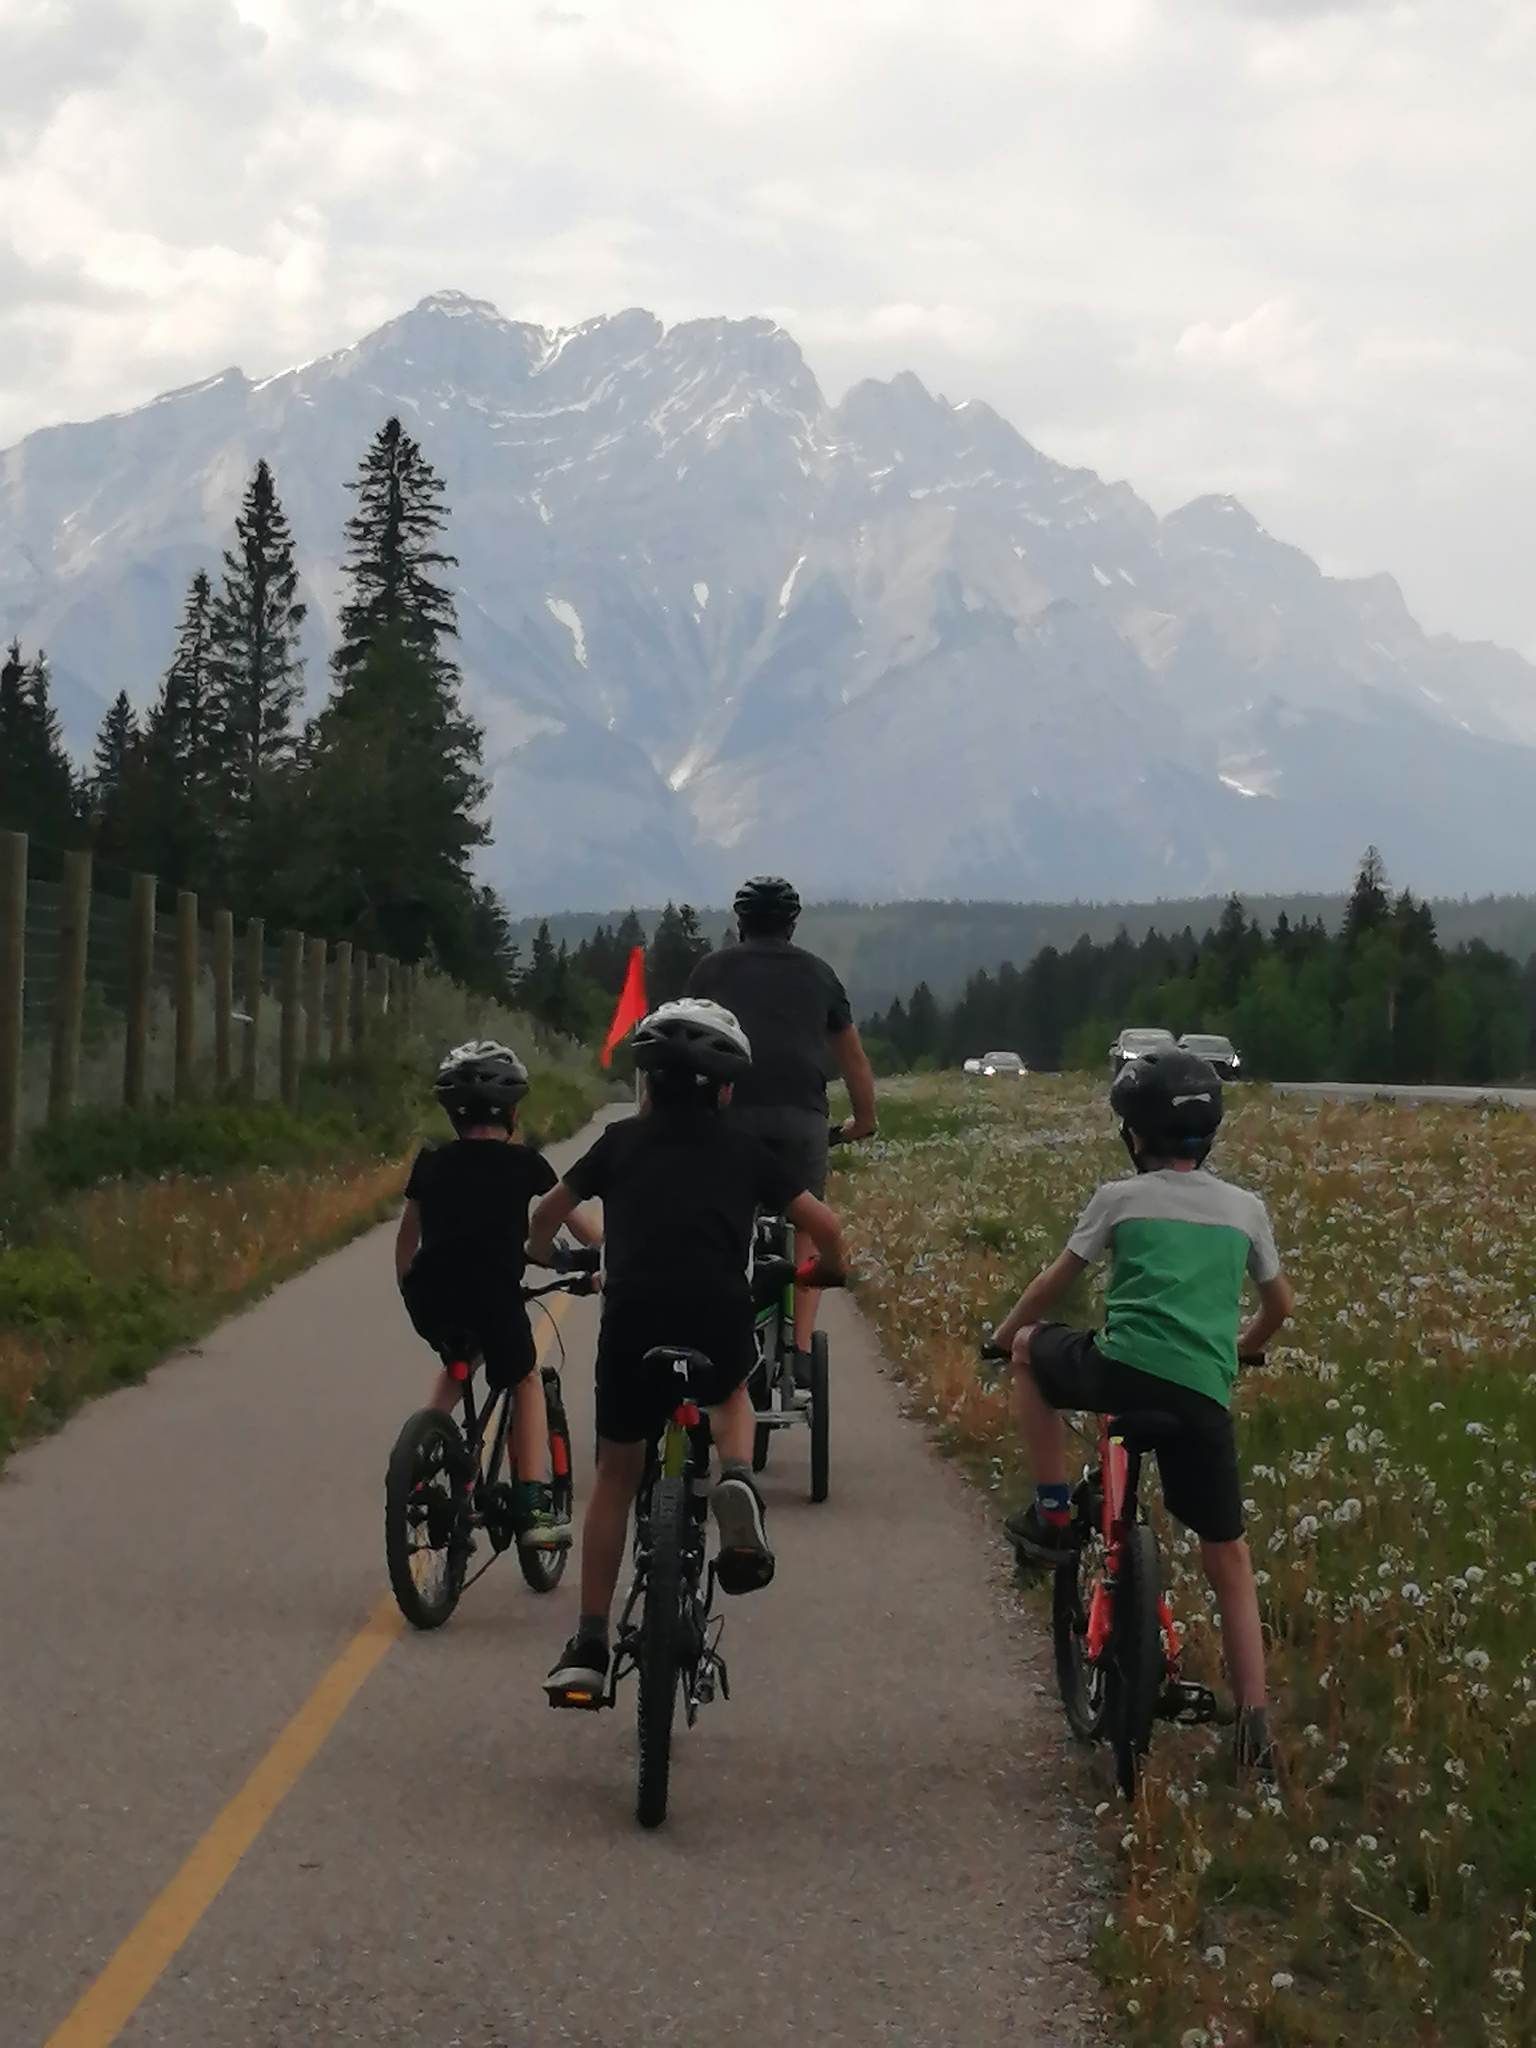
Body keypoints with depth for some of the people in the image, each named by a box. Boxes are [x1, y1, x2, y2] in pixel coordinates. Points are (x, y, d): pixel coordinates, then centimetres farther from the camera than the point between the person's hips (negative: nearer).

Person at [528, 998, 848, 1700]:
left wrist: (540, 1257, 47)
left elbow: (547, 1213, 24)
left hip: (632, 1313, 0)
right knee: (730, 1396, 34)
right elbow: (823, 1223, 15)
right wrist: (829, 1269, 37)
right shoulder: (743, 1149, 19)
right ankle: (735, 1483, 0)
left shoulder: (623, 1140, 20)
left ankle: (589, 1644, 12)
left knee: (615, 1475, 17)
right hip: (719, 1313, 0)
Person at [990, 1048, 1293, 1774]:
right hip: (1205, 1397, 3)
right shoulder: (1245, 1208, 17)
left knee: (1032, 1350, 29)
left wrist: (1005, 1332, 37)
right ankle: (1254, 1724, 4)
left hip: (1123, 1372, -3)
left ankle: (1051, 1515, 22)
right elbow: (1279, 1304, 30)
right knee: (1227, 1556, 14)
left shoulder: (1120, 1198, 9)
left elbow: (1054, 1284, 18)